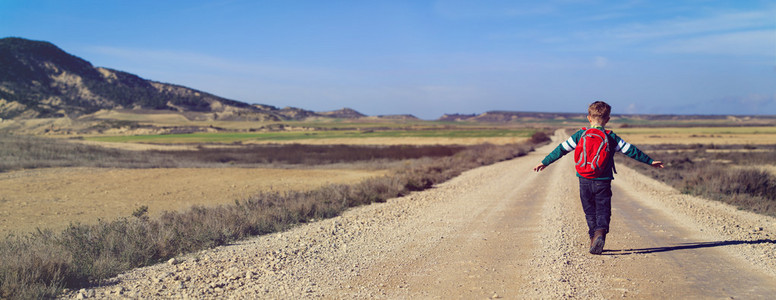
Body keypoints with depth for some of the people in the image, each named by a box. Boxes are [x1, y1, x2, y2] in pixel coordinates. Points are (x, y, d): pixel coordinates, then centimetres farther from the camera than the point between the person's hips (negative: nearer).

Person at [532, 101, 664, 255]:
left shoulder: (580, 135, 1)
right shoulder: (611, 138, -1)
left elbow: (561, 149, 4)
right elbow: (631, 151, 2)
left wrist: (545, 162, 13)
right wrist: (650, 161, 11)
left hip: (585, 181, 1)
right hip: (603, 182, -1)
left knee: (590, 212, 14)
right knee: (603, 211, 1)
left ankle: (594, 236, 13)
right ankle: (601, 232, -23)